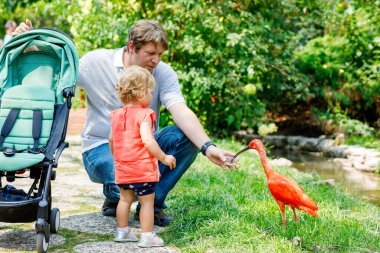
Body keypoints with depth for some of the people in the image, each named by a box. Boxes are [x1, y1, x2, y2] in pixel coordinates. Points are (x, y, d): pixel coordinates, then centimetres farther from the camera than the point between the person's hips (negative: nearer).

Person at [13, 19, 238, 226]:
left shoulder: (163, 73, -7)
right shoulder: (97, 62, -9)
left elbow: (181, 112, -21)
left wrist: (208, 147, -38)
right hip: (101, 147, -3)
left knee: (186, 137, -25)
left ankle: (152, 203, -7)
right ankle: (114, 197, 6)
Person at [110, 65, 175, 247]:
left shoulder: (116, 115, 7)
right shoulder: (144, 115, -15)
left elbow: (111, 140, 15)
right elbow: (147, 140, -24)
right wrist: (164, 158, -16)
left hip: (122, 169, 7)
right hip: (143, 169, -7)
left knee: (125, 199, 19)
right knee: (147, 201, 2)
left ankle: (122, 232, 27)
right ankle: (147, 237, 3)